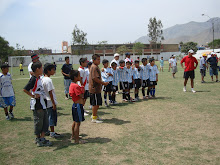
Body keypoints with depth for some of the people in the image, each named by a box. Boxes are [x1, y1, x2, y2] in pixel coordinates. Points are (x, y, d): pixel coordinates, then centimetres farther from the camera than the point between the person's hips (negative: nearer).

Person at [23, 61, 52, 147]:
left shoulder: (39, 78, 9)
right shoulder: (33, 79, -19)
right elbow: (25, 89, -24)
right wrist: (33, 96, -16)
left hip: (42, 103, 9)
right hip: (37, 104, -9)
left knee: (45, 122, 14)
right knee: (38, 122, 4)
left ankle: (42, 138, 24)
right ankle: (39, 140, 17)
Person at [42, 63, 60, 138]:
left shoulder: (43, 79, 8)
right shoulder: (48, 80, -20)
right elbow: (50, 92, -21)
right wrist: (53, 103, -17)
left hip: (47, 102, 9)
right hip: (51, 102, -9)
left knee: (49, 116, 18)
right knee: (52, 116, 0)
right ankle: (52, 132, 9)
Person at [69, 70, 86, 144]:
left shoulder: (72, 85, 10)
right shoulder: (76, 86, -22)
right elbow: (81, 96, -21)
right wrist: (82, 89, -6)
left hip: (75, 105, 10)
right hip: (78, 106, -10)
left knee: (75, 122, 21)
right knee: (77, 123, -3)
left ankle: (73, 136, 34)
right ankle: (77, 140, 4)